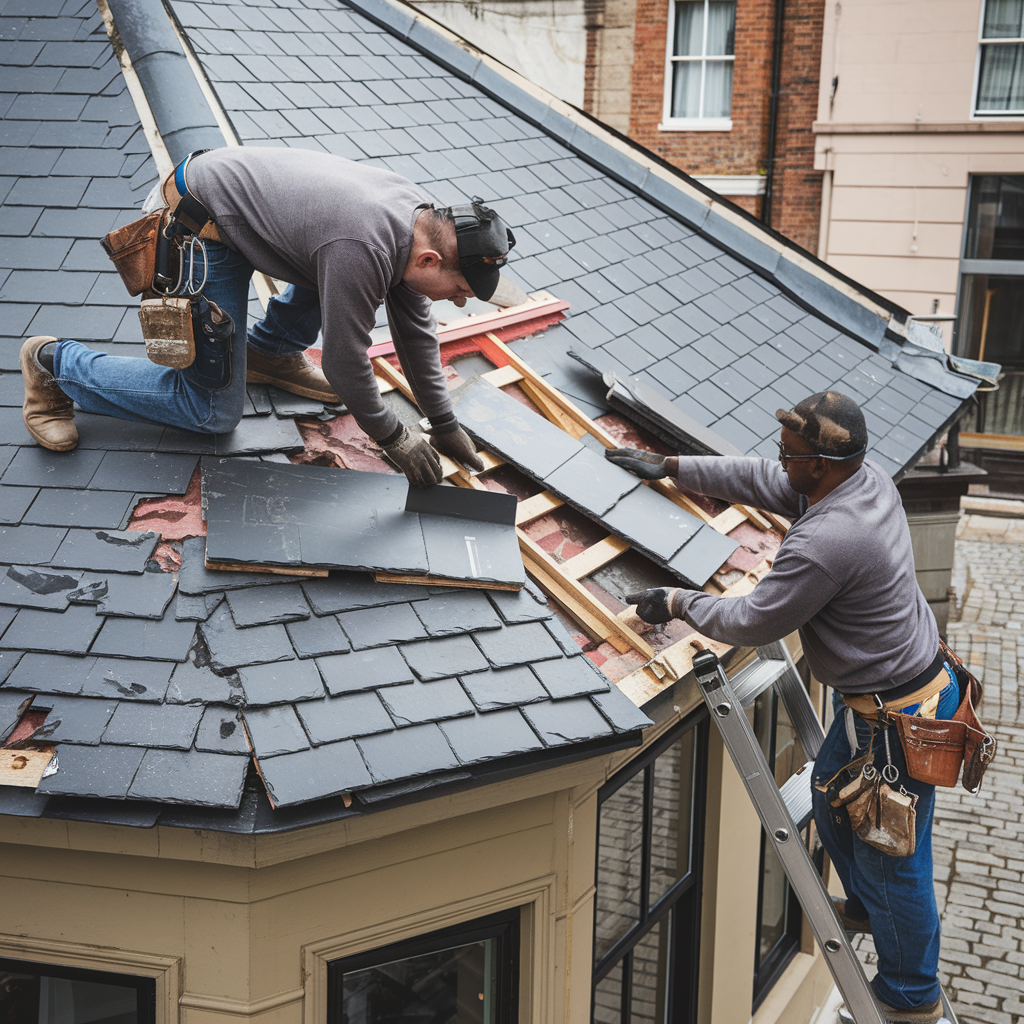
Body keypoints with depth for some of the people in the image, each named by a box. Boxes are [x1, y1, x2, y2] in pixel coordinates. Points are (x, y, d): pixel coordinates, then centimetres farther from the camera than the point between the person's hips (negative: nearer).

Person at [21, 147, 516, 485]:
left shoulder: (420, 216, -4)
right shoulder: (364, 251, -32)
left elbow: (415, 329, 7)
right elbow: (344, 362, -22)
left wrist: (444, 425, 8)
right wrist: (394, 439, -9)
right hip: (200, 229, -9)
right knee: (215, 413, -4)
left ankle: (271, 351, 23)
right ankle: (55, 363, 6)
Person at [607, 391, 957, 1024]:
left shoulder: (825, 542, -33)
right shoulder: (868, 476, -4)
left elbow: (754, 622, -20)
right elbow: (760, 480, 10)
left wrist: (679, 604, -4)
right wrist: (671, 467, 15)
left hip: (897, 718, -10)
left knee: (892, 855, 9)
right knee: (832, 797, 29)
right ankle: (867, 908, 53)